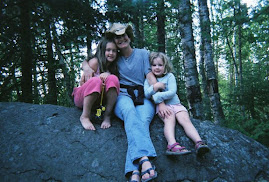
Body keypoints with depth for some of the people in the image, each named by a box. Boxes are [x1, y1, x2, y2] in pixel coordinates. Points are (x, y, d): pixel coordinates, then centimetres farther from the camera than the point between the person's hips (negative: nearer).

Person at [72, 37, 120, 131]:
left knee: (113, 79, -22)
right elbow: (82, 82, -13)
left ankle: (107, 116, -21)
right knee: (96, 81, -35)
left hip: (98, 100, 4)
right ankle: (85, 116, -25)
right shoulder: (95, 61, -10)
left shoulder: (114, 66, 7)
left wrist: (107, 75, -25)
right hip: (81, 98, -4)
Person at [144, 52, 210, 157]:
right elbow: (146, 94, 1)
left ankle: (199, 142, -41)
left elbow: (172, 92, -6)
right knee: (170, 119, -32)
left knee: (185, 119, -24)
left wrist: (156, 97, -13)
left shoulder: (170, 76, 9)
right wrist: (155, 86, -14)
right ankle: (172, 144, -56)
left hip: (175, 104, 2)